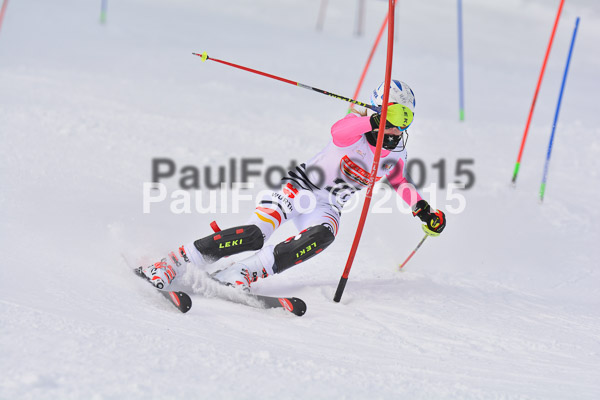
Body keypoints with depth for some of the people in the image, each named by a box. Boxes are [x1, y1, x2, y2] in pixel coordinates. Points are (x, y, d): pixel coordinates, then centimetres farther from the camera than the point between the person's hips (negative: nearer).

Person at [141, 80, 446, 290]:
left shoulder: (396, 151, 6)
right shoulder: (358, 128, -13)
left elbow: (397, 181, 28)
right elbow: (338, 132, -38)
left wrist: (422, 208, 15)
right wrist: (374, 121, -53)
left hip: (327, 206, 5)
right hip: (300, 186, -4)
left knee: (322, 235, -33)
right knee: (255, 234, -27)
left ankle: (243, 274, -36)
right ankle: (177, 260, -14)